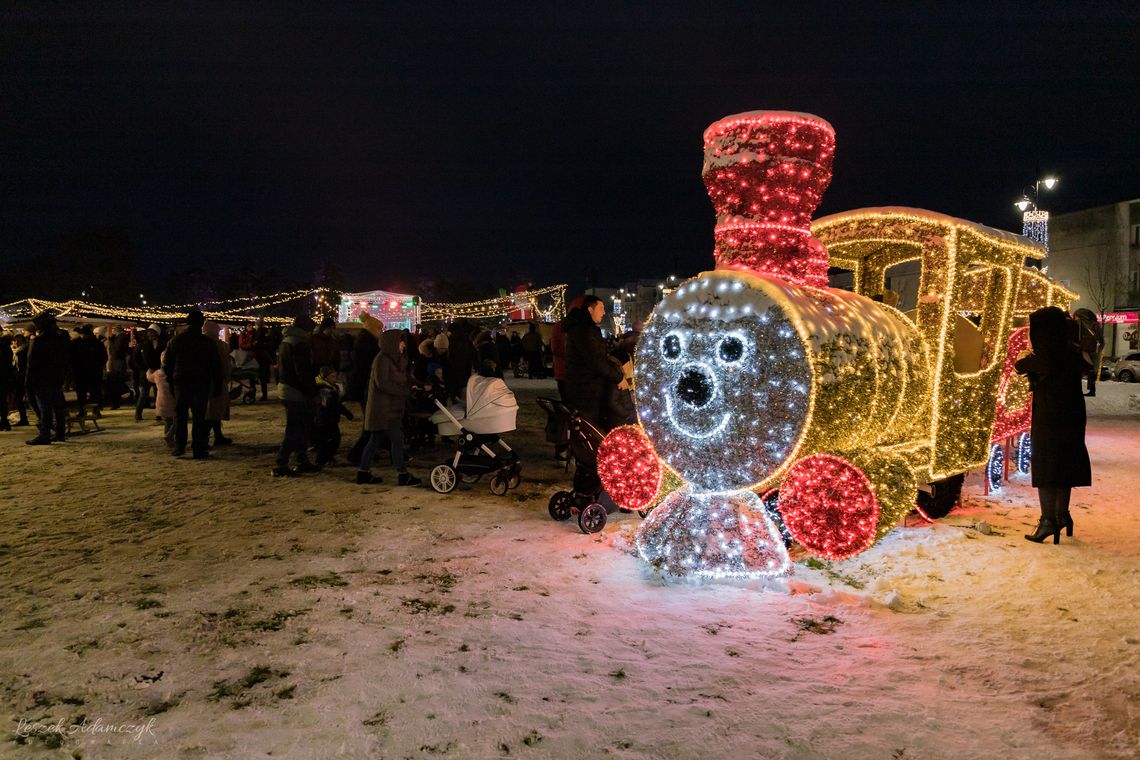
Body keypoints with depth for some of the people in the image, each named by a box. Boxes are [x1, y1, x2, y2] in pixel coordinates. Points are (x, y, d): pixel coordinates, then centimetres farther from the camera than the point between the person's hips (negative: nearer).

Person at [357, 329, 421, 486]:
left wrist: (412, 385, 0)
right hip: (383, 408, -10)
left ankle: (363, 472, 18)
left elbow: (402, 380, 17)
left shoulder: (392, 359, 16)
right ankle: (403, 475, -5)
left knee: (375, 440, 12)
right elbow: (382, 384, -22)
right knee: (397, 438, -9)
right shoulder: (382, 359, -15)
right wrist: (406, 391, -19)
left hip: (389, 408, 10)